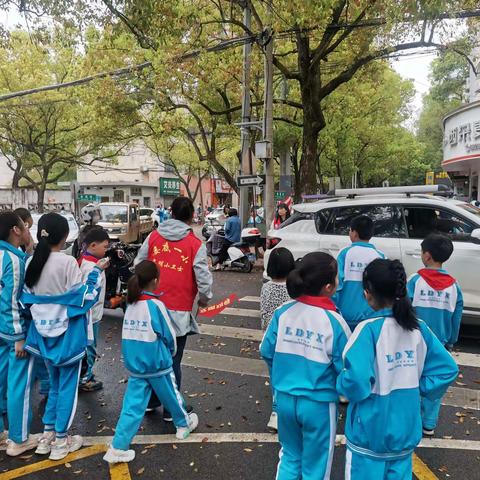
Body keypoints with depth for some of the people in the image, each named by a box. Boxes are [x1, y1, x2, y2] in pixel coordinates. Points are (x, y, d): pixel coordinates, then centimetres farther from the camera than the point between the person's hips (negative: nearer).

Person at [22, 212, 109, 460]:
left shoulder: (31, 262, 0)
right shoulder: (67, 262, -18)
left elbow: (27, 299, 6)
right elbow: (81, 297, -15)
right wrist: (97, 271, -7)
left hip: (44, 331, 6)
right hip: (67, 332, -6)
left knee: (54, 383, 22)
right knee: (67, 385, 9)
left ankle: (47, 435, 29)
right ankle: (61, 440, 19)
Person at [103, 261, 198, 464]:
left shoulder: (131, 304, 0)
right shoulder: (155, 305, -18)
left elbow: (131, 334, 11)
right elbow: (169, 335, -10)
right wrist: (171, 352, 11)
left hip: (134, 364, 5)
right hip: (157, 364, -5)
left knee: (133, 406, 8)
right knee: (172, 396, 18)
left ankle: (117, 448, 6)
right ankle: (184, 424, 39)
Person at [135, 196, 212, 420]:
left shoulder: (153, 236, 1)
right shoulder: (195, 244, -9)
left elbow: (138, 265, 6)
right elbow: (203, 277, -10)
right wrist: (204, 298, 9)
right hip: (179, 311, -3)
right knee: (173, 360, 9)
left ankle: (151, 401, 35)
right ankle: (171, 409, 20)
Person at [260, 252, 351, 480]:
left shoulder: (283, 312, -8)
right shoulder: (334, 321, -20)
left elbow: (267, 353, 0)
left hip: (285, 399, 4)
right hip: (318, 404, -4)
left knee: (290, 456, 27)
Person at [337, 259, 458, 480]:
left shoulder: (369, 329, -22)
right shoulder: (420, 328, -4)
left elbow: (356, 380, -29)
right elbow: (447, 368, 1)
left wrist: (341, 383, -9)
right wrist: (418, 389, 6)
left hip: (369, 433, -5)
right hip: (406, 431, 5)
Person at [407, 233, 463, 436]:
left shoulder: (416, 280, -12)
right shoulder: (454, 286, -2)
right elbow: (456, 318, 5)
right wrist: (450, 342, 17)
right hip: (439, 345, 3)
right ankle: (429, 424, 23)